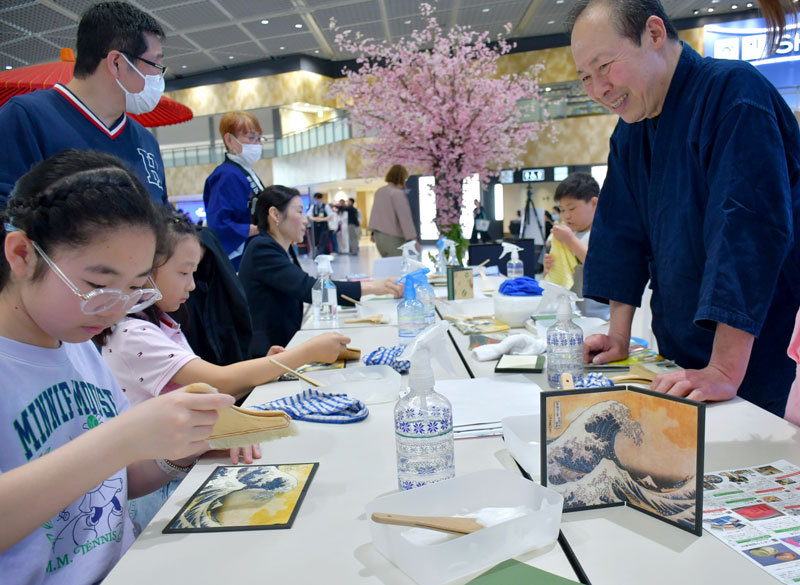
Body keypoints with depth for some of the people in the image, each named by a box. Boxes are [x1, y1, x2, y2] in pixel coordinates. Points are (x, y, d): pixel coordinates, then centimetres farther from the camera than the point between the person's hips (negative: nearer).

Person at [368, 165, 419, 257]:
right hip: (393, 238, -8)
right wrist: (413, 239, -20)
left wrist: (373, 232, 30)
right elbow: (405, 217, -20)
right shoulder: (398, 193, -15)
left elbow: (374, 213, 20)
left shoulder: (379, 192, 11)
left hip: (379, 236, 8)